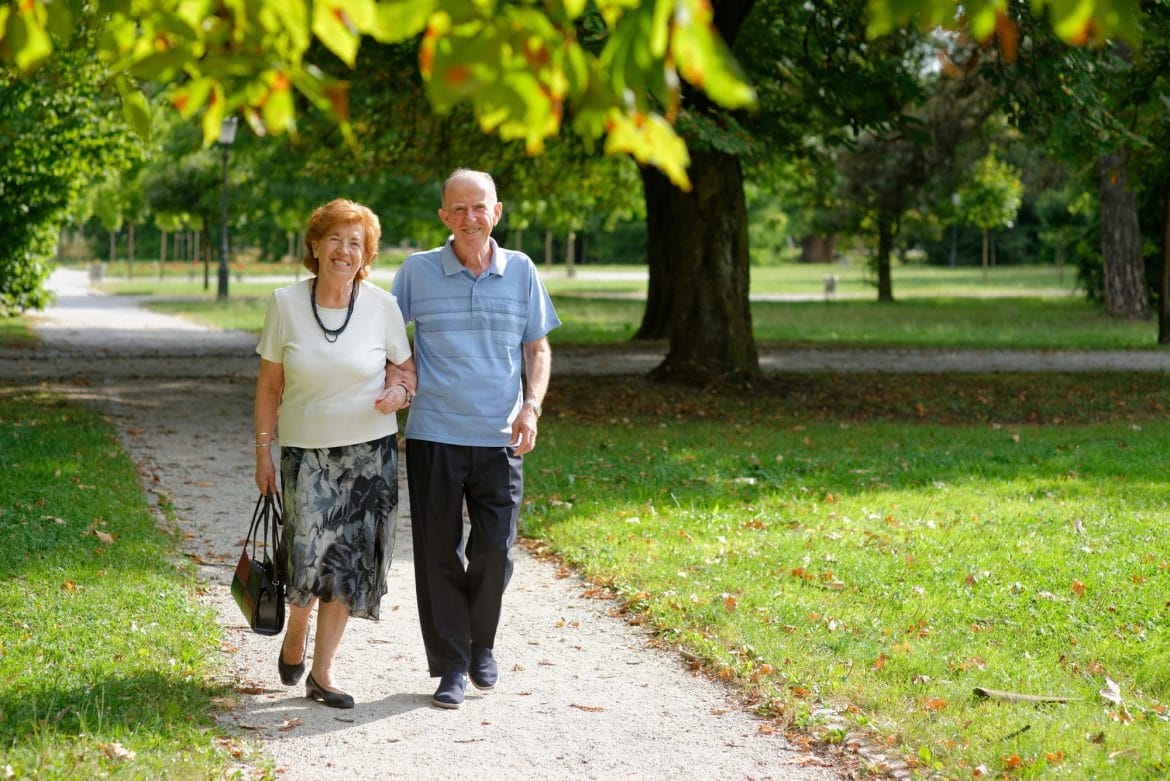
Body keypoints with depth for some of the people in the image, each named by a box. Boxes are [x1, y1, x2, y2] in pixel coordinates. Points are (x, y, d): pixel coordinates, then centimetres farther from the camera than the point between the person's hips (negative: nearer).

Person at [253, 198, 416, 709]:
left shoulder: (382, 306, -2)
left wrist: (399, 390, -15)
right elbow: (269, 384, 3)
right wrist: (263, 450, 2)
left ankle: (321, 672, 12)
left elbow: (405, 368, 8)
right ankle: (295, 632, 20)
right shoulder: (286, 304, -3)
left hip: (369, 452, 1)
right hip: (305, 450, -1)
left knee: (348, 560, 1)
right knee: (309, 554, -13)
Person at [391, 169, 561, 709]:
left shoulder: (521, 272, 5)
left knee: (494, 550, -1)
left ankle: (481, 645, 24)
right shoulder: (417, 272, 0)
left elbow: (538, 348, 12)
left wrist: (531, 406, -2)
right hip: (434, 435, -1)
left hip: (499, 439, 1)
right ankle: (450, 665, 12)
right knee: (439, 554, 2)